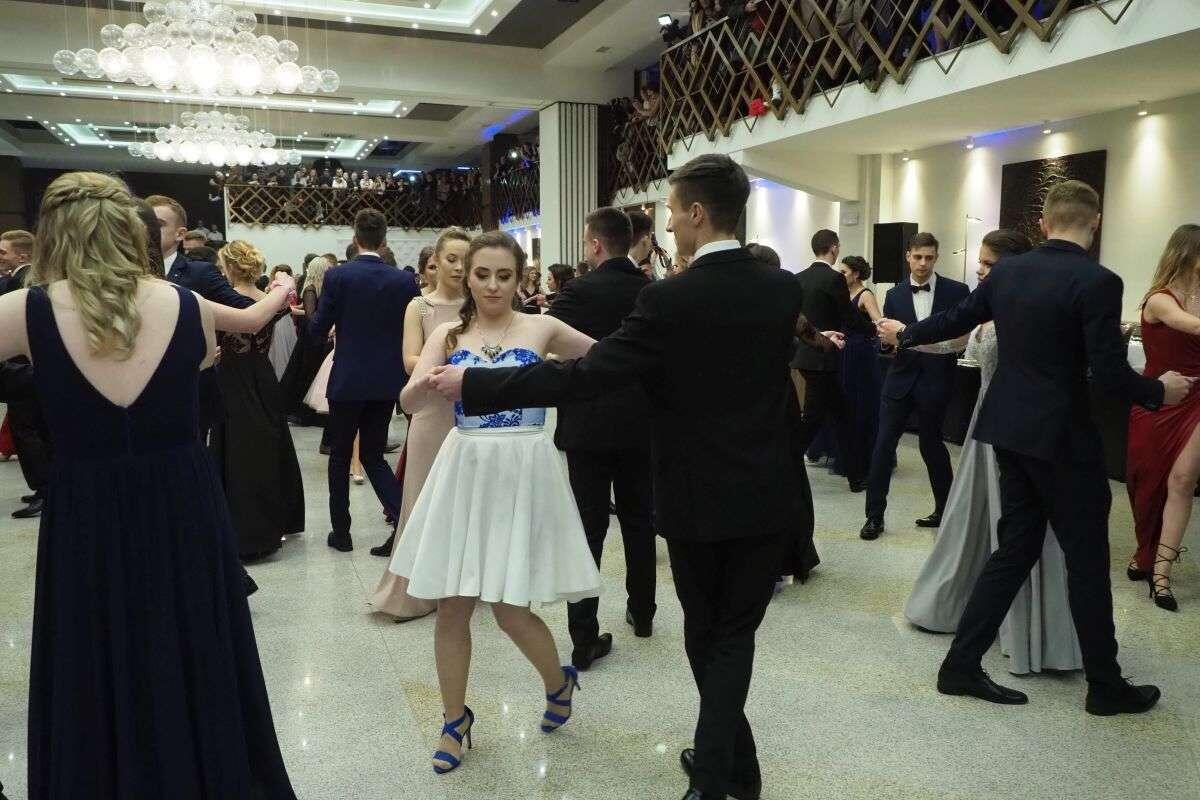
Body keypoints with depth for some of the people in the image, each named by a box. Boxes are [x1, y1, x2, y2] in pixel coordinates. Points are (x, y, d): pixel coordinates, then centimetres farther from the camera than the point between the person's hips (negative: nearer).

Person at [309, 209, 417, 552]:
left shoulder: (337, 276, -9)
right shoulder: (405, 280, -2)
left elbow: (317, 330, -5)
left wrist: (329, 332, 18)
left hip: (348, 381, -3)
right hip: (387, 382, 3)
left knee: (340, 455, 14)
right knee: (373, 454, 14)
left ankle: (341, 532, 20)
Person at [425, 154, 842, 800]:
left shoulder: (668, 300, -18)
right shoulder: (784, 288, -3)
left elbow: (584, 377, -22)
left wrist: (472, 385, -17)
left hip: (698, 499, -3)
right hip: (765, 497, 3)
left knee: (705, 632, 18)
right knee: (734, 635, 12)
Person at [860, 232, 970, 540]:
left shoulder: (957, 291, -1)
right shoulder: (894, 295, 6)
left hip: (936, 380, -2)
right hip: (901, 378, 2)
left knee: (931, 444, 8)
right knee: (884, 444, -2)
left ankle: (946, 510, 28)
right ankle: (875, 515, 7)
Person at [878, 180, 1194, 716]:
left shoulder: (1007, 271, 3)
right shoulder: (1098, 282, -15)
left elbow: (956, 319, 16)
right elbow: (1110, 373, -18)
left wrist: (904, 335, 33)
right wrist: (1160, 391, 2)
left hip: (1010, 431, 6)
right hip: (1062, 437, -6)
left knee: (1015, 548, 14)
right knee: (1087, 559, 8)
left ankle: (961, 664, 17)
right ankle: (1105, 685, 23)